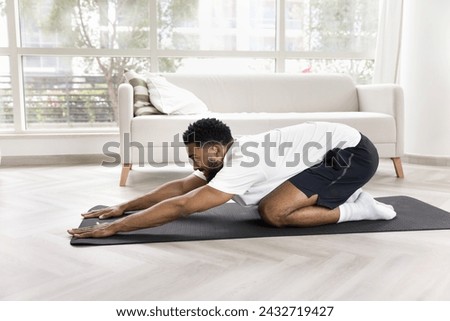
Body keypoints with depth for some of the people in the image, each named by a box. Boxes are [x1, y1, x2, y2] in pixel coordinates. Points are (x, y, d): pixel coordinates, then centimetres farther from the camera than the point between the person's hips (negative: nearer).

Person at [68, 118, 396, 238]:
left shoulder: (240, 167, -24)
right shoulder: (236, 152, 5)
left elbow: (180, 206, -27)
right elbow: (180, 186, 11)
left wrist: (113, 227, -22)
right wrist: (124, 206, 13)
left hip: (353, 153, -10)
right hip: (341, 148, 10)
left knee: (274, 213, -21)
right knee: (270, 202, 13)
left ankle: (356, 209, -5)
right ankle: (344, 195, 16)